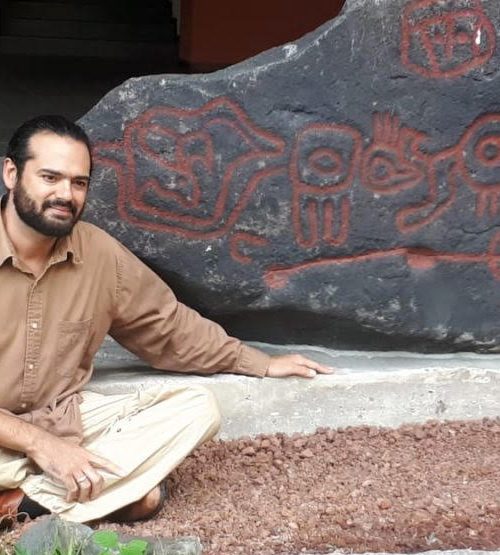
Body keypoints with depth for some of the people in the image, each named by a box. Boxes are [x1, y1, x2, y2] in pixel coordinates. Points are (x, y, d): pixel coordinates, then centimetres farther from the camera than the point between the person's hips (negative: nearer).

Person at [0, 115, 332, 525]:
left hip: (64, 418, 7)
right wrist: (40, 443, -24)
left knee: (198, 409, -11)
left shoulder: (100, 253, -2)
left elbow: (168, 325, 13)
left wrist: (261, 364, 15)